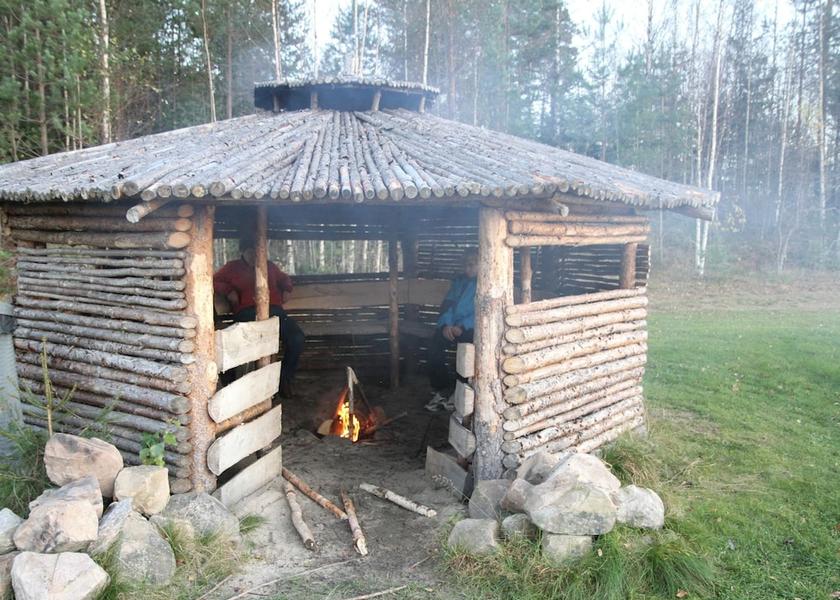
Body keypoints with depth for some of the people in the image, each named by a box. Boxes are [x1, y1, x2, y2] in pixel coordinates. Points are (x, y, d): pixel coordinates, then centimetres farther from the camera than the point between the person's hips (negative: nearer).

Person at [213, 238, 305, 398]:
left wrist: (286, 290, 19)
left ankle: (286, 378, -6)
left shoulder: (269, 266, 28)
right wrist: (228, 291, -2)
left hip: (275, 310, 4)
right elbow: (214, 281, 15)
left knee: (297, 337, -23)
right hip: (247, 312, -4)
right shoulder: (232, 268, 19)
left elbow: (285, 278, 41)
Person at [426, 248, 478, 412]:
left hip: (473, 329, -5)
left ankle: (444, 392, -16)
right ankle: (439, 390, -14)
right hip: (452, 326, 5)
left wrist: (462, 327, -20)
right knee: (435, 344, -23)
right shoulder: (459, 281, 20)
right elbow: (447, 305, 11)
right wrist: (446, 324, -10)